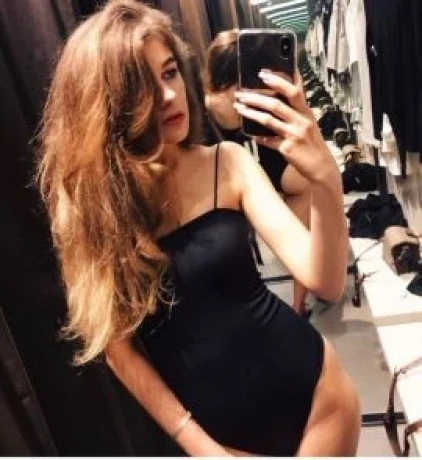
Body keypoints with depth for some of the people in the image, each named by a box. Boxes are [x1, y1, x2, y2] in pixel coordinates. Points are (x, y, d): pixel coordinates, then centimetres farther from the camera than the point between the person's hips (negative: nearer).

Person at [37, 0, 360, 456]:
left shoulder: (227, 163, -10)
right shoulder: (84, 201, -11)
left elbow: (324, 280, -16)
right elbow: (115, 343, -5)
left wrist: (325, 179, -34)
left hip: (311, 383, 1)